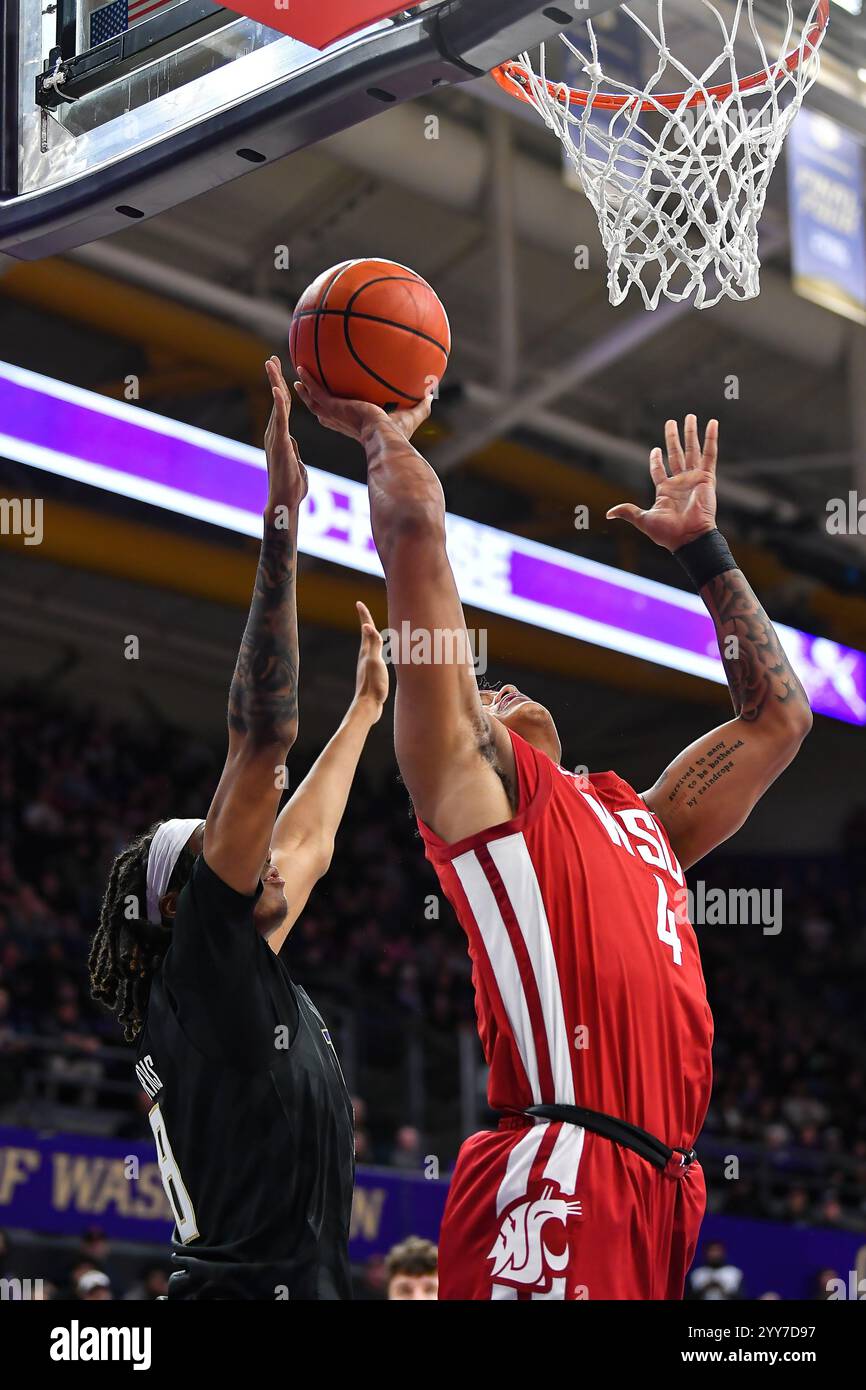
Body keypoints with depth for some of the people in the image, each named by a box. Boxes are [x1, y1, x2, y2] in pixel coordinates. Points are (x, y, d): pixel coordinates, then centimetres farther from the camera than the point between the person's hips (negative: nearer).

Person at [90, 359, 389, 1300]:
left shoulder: (242, 973, 18)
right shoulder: (201, 959, -4)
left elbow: (307, 844, 33)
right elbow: (260, 740, -12)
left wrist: (365, 706, 43)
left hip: (306, 1284, 9)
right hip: (250, 1288, -9)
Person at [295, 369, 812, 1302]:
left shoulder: (639, 817, 30)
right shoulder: (470, 783, 10)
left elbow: (778, 716, 38)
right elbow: (416, 524, 5)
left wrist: (701, 547, 40)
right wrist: (379, 428, 22)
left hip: (663, 1188, 7)